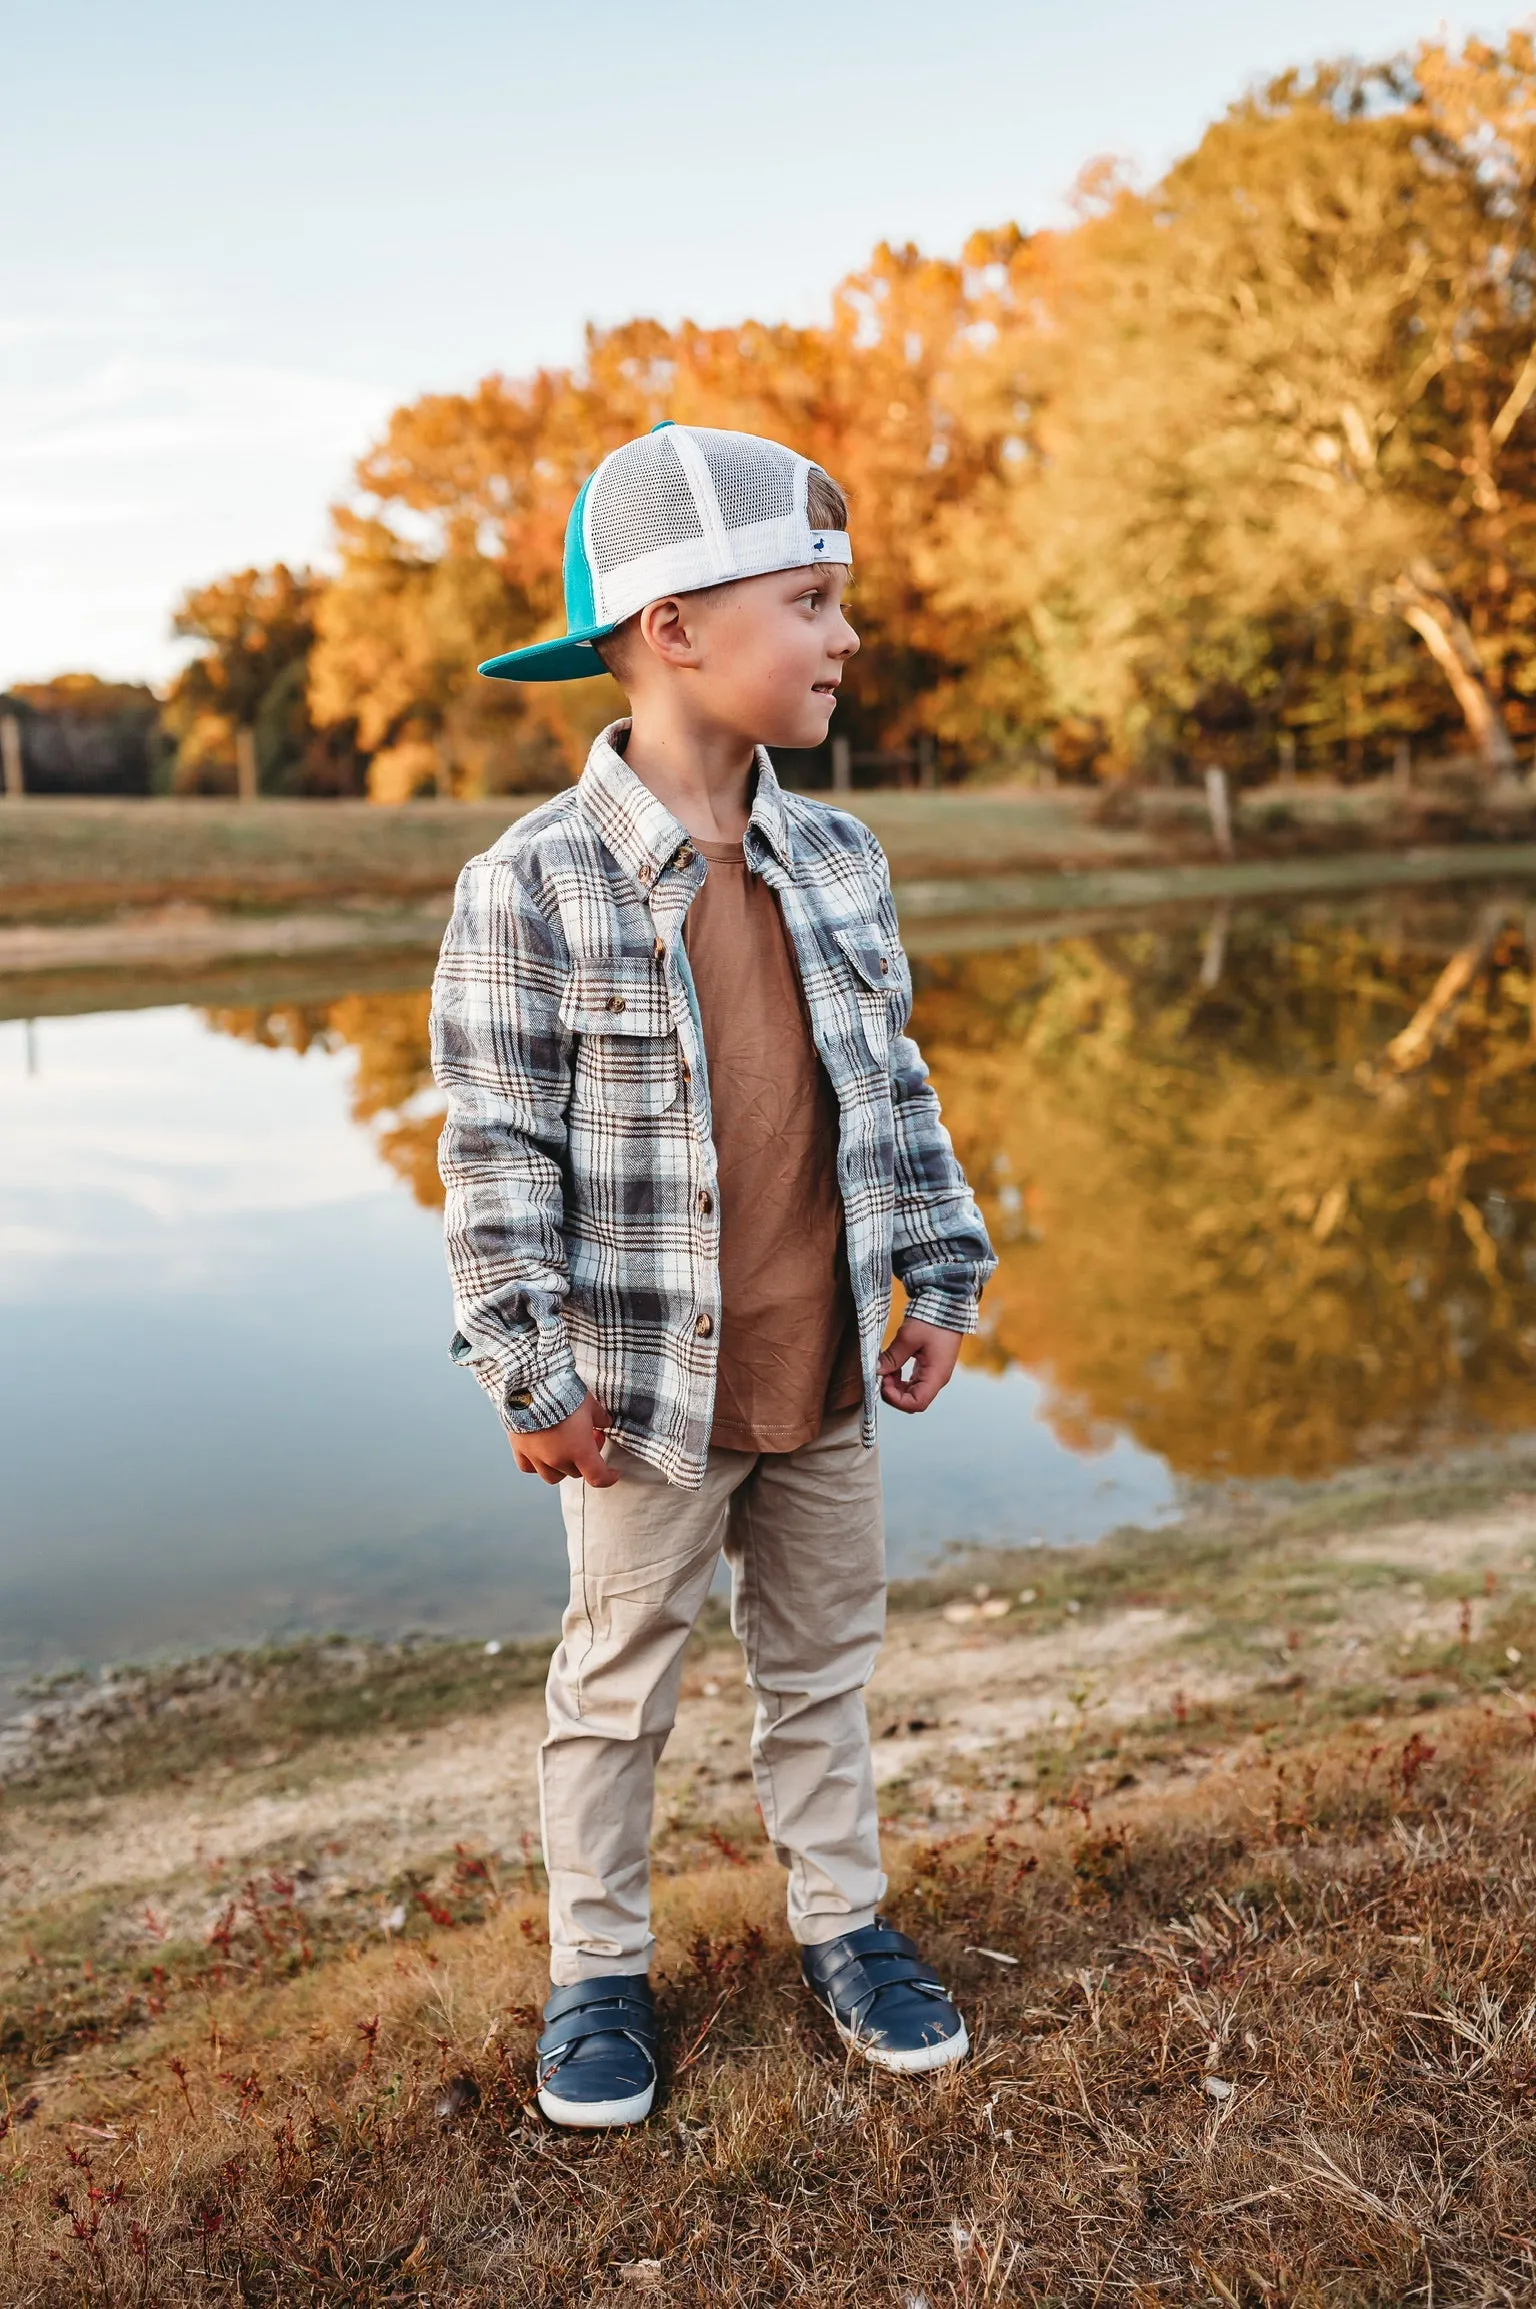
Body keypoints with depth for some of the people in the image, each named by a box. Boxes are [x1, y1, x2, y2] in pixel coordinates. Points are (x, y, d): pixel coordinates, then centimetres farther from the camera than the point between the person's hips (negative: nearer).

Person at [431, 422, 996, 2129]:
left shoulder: (838, 858, 3)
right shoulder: (531, 888, -15)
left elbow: (893, 1083, 10)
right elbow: (498, 1154, -13)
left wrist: (939, 1276, 8)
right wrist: (531, 1376, -12)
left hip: (829, 1377, 5)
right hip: (649, 1391, -5)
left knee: (824, 1661, 19)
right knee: (620, 1685, 12)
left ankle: (841, 1921, 39)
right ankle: (597, 1968, 32)